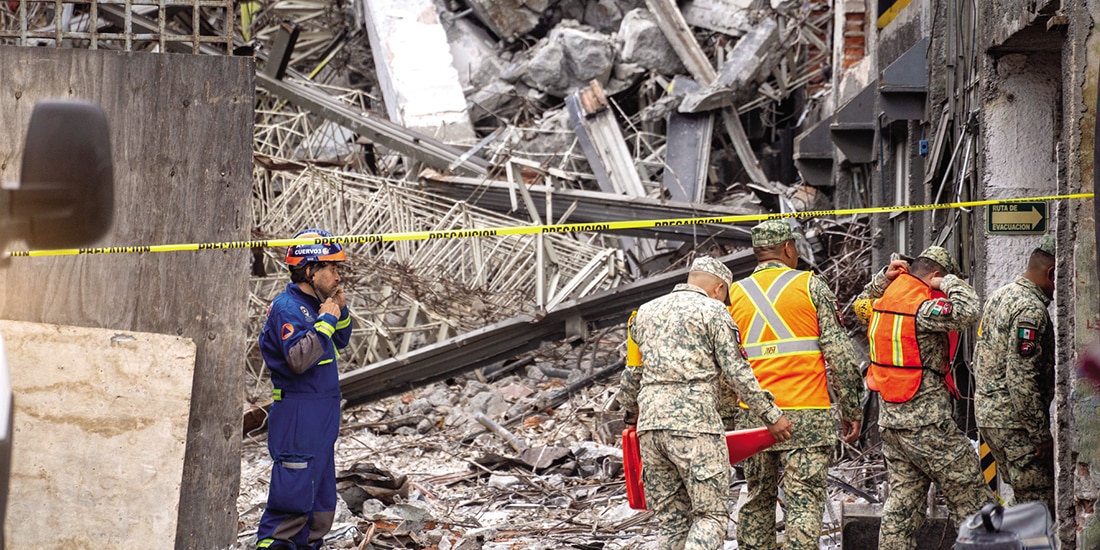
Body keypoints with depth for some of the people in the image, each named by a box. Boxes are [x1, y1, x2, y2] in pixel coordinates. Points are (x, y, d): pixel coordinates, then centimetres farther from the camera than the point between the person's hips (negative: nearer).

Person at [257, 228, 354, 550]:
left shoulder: (314, 304, 12)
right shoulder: (287, 309, -16)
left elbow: (340, 342, 26)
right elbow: (299, 358, -28)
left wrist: (341, 311, 8)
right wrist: (325, 320, -22)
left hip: (322, 416, 10)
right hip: (297, 414, -10)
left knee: (322, 495, 16)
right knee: (294, 491, -12)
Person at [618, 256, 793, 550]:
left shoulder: (646, 312, 19)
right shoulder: (713, 311, 1)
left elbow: (631, 374, 27)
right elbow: (737, 373, -5)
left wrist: (631, 411, 43)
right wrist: (771, 416, 0)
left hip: (650, 426, 6)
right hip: (694, 423, -6)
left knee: (672, 520, 10)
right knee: (711, 515, -2)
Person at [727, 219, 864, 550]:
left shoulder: (734, 294, 10)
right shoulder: (810, 286, 0)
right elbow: (839, 353, -4)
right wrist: (852, 410, 2)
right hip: (807, 414, -4)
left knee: (757, 501, 14)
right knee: (805, 501, -4)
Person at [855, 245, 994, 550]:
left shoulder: (882, 300, 9)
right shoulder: (922, 307, -17)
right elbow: (966, 312, -29)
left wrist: (882, 278, 20)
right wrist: (951, 283, -11)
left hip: (889, 419, 9)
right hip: (926, 422, -9)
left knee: (903, 499, 13)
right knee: (968, 493, -2)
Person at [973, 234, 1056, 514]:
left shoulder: (1000, 295, 13)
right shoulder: (1031, 309, -18)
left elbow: (980, 361, 20)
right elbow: (1021, 378, -23)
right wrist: (1041, 433, -19)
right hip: (1013, 418, -10)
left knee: (1024, 498, 15)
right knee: (1040, 502, -8)